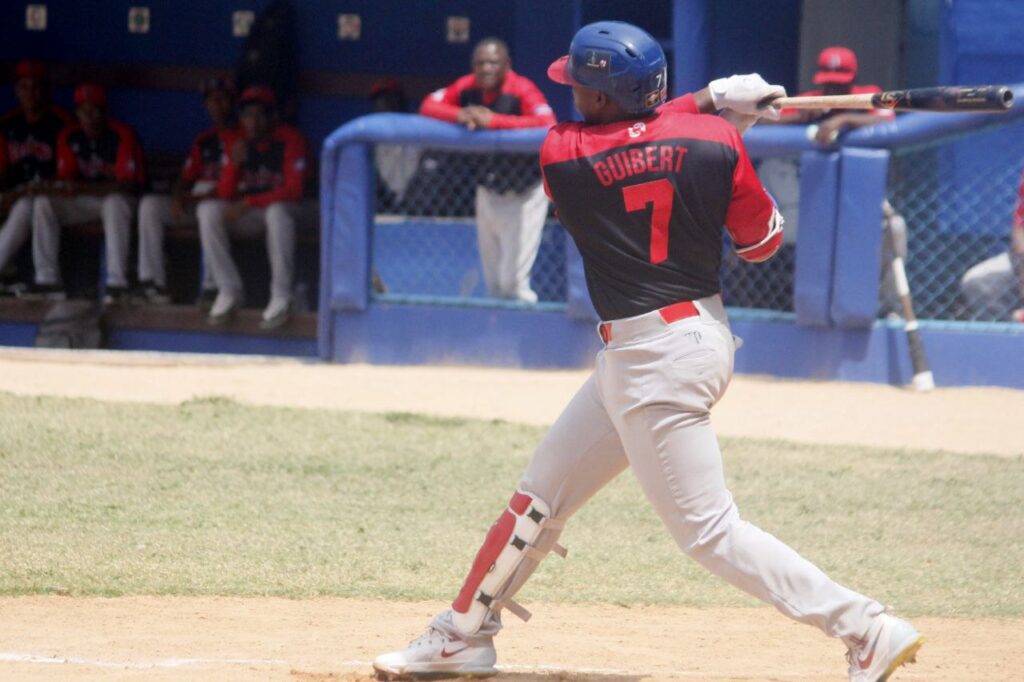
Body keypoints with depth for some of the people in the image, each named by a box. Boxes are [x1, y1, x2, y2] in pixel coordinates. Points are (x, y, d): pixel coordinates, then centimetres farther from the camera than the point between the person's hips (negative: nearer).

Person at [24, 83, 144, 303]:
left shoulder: (122, 135, -17)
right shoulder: (69, 137, 0)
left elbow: (127, 184, -23)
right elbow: (65, 179, 3)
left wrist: (84, 188, -34)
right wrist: (59, 188, -24)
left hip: (117, 197, -5)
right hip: (83, 202, 5)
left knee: (116, 202, -39)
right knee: (43, 201, -16)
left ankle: (117, 283, -41)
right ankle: (47, 280, -18)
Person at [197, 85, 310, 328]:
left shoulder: (290, 139, -11)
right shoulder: (238, 142, 2)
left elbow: (294, 190, -20)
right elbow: (225, 194, 0)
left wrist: (249, 203, -25)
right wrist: (234, 163, -20)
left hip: (285, 210, -5)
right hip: (248, 215, 5)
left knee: (277, 211, -40)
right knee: (207, 210, -20)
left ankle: (281, 297, -33)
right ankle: (229, 291, -18)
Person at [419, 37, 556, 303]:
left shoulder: (522, 90, -24)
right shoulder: (467, 87, -8)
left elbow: (547, 124, -39)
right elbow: (428, 106, -8)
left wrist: (494, 120, -43)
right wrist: (459, 115, -29)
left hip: (524, 194, -6)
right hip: (488, 190, 6)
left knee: (514, 282, -10)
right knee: (493, 284, 13)